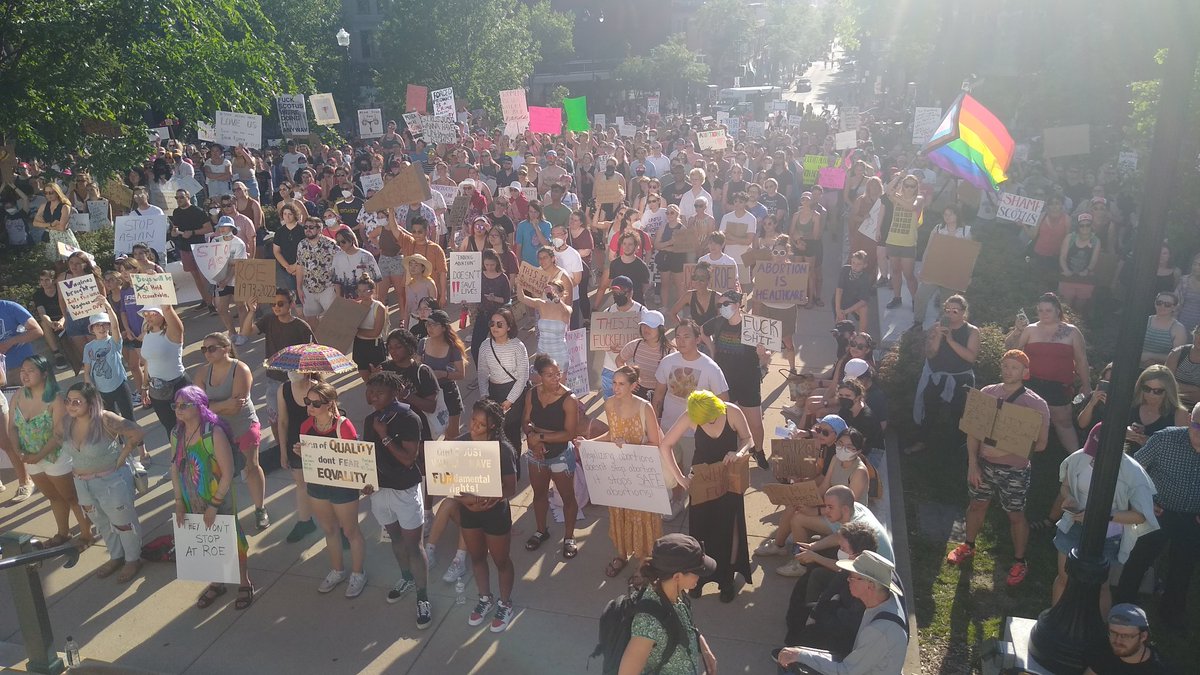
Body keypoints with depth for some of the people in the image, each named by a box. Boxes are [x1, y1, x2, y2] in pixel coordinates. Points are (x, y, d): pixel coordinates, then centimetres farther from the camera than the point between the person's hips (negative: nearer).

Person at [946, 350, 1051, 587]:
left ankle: (1020, 561, 31)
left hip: (1014, 469, -4)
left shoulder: (1036, 404, -15)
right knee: (977, 505, 20)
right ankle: (968, 546, 42)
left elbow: (1040, 444, -12)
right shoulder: (987, 393, -4)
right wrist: (973, 463, -7)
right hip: (983, 462, 4)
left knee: (1016, 515, 12)